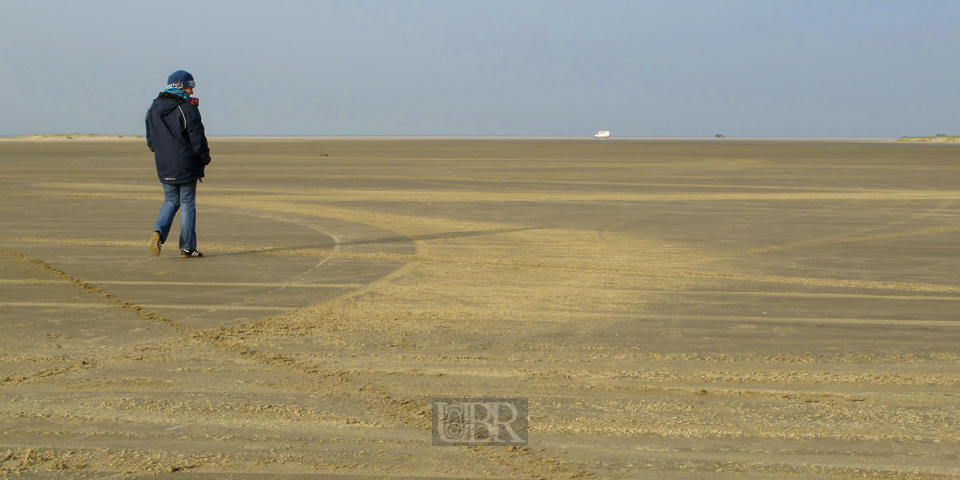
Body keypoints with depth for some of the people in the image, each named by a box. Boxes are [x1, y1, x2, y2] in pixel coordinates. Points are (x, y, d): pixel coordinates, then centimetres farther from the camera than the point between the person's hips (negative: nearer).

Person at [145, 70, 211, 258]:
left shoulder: (153, 109, 7)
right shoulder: (187, 109, -14)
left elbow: (151, 140, 12)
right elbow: (197, 138, -13)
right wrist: (205, 158, 1)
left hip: (164, 166, 5)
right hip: (186, 165, -5)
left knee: (170, 201, 17)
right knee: (187, 204, 3)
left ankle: (159, 231, -8)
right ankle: (187, 248, 5)